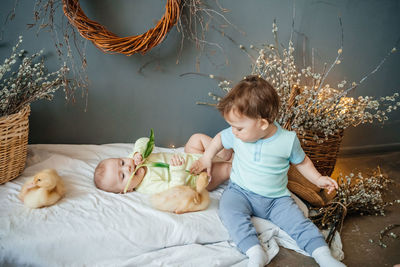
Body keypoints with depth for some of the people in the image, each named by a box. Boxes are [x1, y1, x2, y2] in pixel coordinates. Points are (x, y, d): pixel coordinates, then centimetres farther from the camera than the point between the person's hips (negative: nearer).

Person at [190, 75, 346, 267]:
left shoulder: (287, 140, -12)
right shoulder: (236, 136, -7)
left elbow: (301, 161, 7)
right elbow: (219, 139, 16)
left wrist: (318, 179, -1)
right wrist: (206, 159, 14)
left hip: (276, 199, 0)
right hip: (240, 191, 1)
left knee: (298, 222, -18)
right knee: (229, 212, -30)